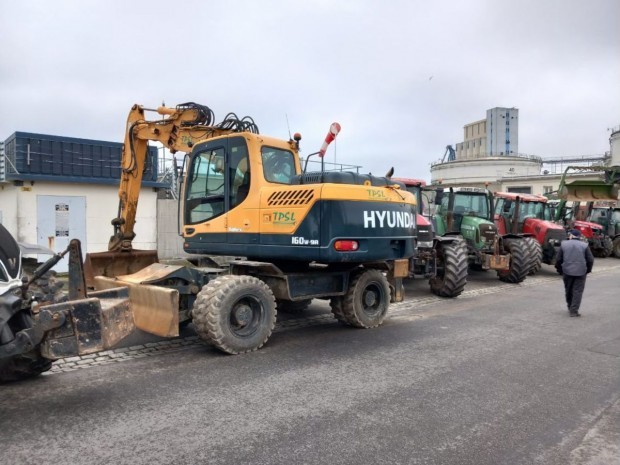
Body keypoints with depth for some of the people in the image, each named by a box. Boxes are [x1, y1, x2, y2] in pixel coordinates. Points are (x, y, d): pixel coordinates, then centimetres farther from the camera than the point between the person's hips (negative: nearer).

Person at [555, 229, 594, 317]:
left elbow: (558, 259, 1)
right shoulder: (584, 245, -1)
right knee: (578, 291, 3)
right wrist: (587, 270, 12)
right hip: (580, 272, -1)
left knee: (568, 290, 17)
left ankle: (570, 307, 30)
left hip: (567, 271, 2)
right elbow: (590, 260, -2)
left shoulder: (564, 244, 1)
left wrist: (560, 270, 13)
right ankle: (574, 310, 0)